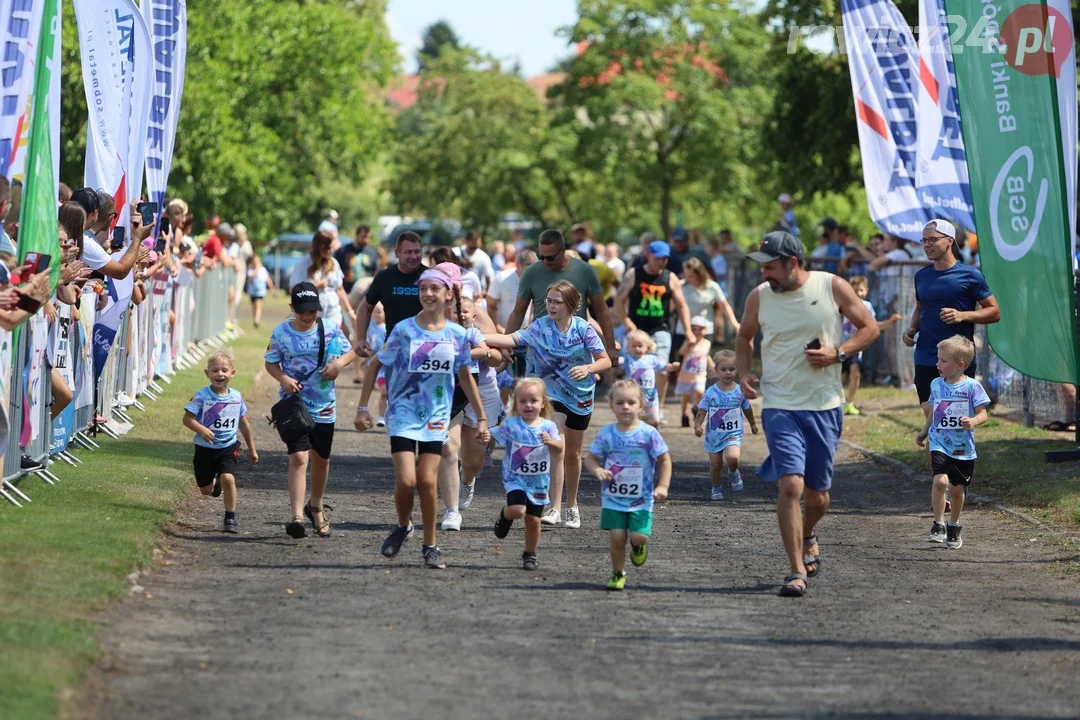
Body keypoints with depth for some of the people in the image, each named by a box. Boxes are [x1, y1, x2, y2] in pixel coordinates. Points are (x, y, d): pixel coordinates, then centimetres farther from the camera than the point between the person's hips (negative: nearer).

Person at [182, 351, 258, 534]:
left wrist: (252, 449, 16)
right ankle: (216, 482, 50)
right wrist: (201, 430, -34)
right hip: (205, 449, 0)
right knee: (206, 490, 12)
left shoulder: (236, 397, -2)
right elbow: (187, 418, -15)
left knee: (228, 478, -24)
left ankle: (230, 518, -9)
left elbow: (243, 424, 11)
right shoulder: (201, 396, -12)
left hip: (228, 448, 0)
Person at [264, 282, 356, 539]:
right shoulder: (281, 332, -6)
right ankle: (297, 516, -20)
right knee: (298, 457, -15)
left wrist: (339, 362, -17)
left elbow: (349, 352, 5)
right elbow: (270, 362, 3)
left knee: (321, 458, 15)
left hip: (323, 404, 2)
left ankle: (315, 507, 38)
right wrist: (283, 378, -16)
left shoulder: (330, 329, -4)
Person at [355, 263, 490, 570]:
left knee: (428, 481, -4)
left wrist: (481, 418, 13)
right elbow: (375, 365, 0)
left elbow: (465, 377, 12)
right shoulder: (404, 330, -8)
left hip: (436, 418, 2)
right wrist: (363, 407, -4)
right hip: (403, 414, -2)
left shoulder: (458, 335, 0)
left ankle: (430, 545, 11)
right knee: (406, 480, -13)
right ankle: (403, 527, 17)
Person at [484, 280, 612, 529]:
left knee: (573, 454, 13)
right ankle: (554, 509, -18)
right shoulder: (540, 327, -9)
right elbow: (511, 339, -20)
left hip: (581, 396, 1)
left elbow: (605, 361, -6)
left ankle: (572, 506, 31)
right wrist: (478, 337, -32)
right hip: (553, 394, -1)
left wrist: (587, 369, -26)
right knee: (556, 450, -17)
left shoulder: (583, 329, -9)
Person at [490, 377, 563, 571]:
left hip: (538, 482, 2)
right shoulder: (511, 425, -6)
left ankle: (530, 555, 26)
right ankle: (505, 515, 14)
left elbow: (560, 448, -8)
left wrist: (551, 441, -30)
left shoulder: (547, 426, -2)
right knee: (518, 510, -24)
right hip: (515, 478, -2)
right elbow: (493, 437, -4)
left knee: (533, 520, 6)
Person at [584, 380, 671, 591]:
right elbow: (590, 458, 6)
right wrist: (597, 470, -17)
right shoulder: (607, 434, -2)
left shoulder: (648, 433, -7)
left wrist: (662, 486, -8)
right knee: (617, 536, -5)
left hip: (641, 498, -1)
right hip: (613, 497, 1)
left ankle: (638, 546, 26)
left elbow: (664, 460, 2)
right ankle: (618, 574, 17)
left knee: (639, 536, -12)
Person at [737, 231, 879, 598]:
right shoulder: (759, 297, 1)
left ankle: (807, 537, 44)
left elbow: (869, 327, 5)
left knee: (817, 494, 10)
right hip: (780, 406, 0)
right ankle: (797, 571, -11)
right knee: (790, 485, -17)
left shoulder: (833, 287, -3)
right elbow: (745, 337, 20)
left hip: (824, 406, 0)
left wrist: (839, 353, -11)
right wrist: (743, 374, 3)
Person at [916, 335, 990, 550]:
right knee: (940, 480, -21)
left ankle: (954, 526, 32)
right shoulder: (936, 385, 5)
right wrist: (924, 431, 21)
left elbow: (982, 413, -8)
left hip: (963, 448, -1)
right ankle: (938, 525, -13)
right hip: (940, 444, 2)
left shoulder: (972, 386, -8)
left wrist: (973, 421, -28)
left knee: (957, 488, 9)